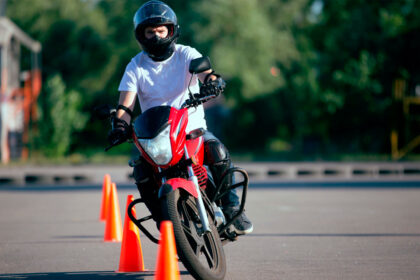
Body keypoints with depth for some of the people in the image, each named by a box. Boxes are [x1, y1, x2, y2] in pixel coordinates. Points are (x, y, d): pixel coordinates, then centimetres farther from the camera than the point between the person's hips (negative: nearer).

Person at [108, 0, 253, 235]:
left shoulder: (186, 54, 0)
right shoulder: (136, 66, 4)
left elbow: (205, 72, -19)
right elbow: (126, 104, -4)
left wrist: (212, 81, -44)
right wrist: (120, 125, -25)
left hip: (193, 126, -1)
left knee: (217, 151, -31)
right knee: (141, 171, -26)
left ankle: (232, 207, -15)